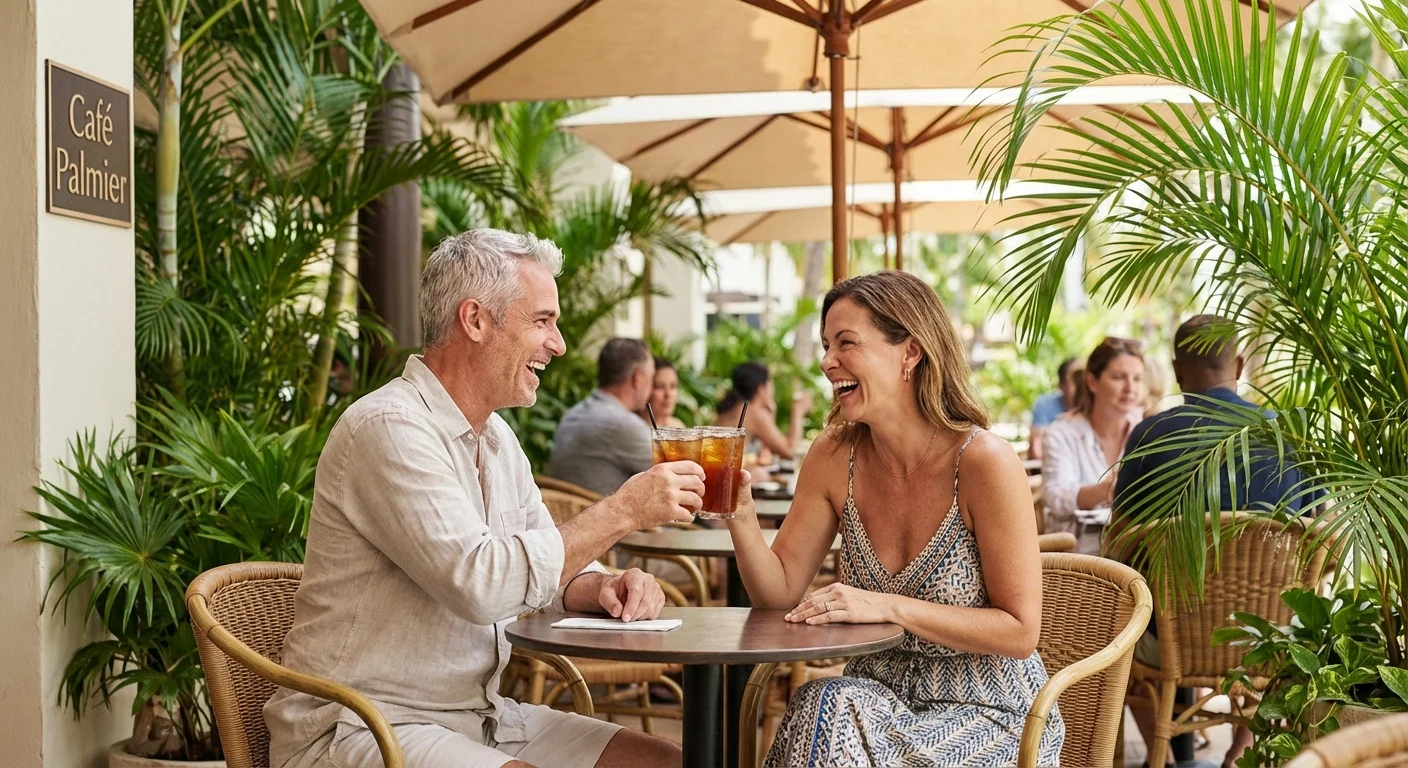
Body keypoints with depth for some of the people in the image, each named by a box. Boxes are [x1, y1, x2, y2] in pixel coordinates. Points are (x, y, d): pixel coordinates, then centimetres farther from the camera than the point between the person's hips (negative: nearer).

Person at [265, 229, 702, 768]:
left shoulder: (496, 438, 13)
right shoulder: (389, 427, -18)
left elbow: (550, 567, 18)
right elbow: (479, 583, -27)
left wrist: (604, 588, -6)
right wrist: (622, 511, -20)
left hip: (480, 716, 9)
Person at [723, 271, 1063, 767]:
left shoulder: (983, 461, -17)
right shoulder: (834, 457, -2)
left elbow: (1020, 631, -15)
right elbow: (780, 591, 2)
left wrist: (890, 607, -24)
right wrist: (741, 517, -16)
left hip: (986, 711, -4)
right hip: (885, 696, 4)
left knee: (829, 716, -27)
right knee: (819, 707, -27)